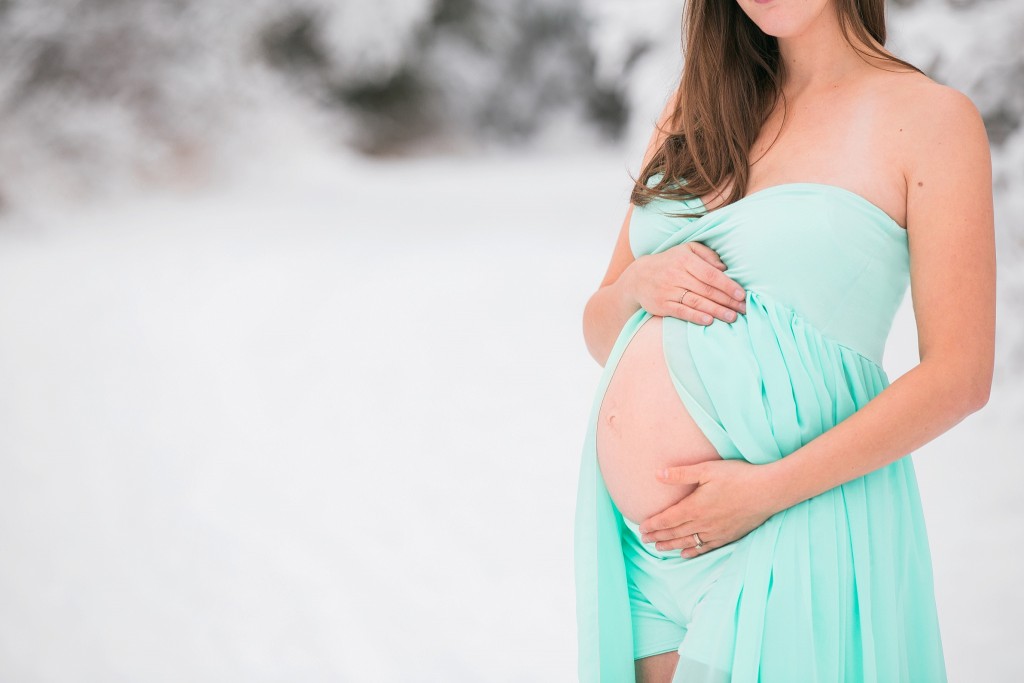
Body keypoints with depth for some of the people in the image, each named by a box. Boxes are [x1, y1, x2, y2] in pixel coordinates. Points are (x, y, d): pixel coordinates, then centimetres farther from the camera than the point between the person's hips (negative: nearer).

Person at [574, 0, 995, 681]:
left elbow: (959, 376, -10)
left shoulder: (932, 116, -3)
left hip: (793, 538, -5)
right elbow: (602, 336, 16)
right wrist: (640, 282, -6)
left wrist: (771, 487, -17)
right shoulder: (695, 112, 13)